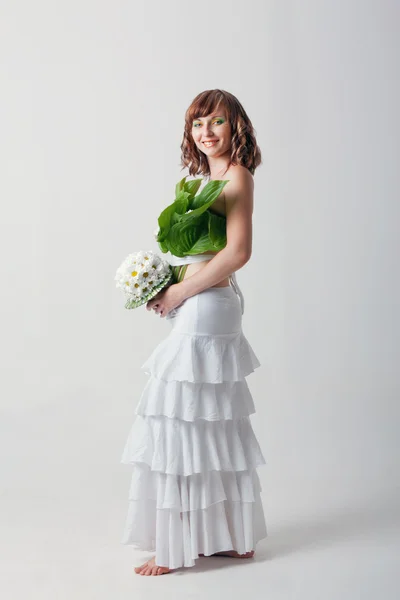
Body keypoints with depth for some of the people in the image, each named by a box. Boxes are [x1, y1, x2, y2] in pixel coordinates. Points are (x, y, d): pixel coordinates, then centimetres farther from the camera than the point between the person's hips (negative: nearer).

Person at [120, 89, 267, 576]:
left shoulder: (236, 175, -10)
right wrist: (169, 289, 4)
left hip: (204, 310, -9)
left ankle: (175, 547, 7)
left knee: (182, 422, -4)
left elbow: (238, 252, -19)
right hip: (205, 310, 9)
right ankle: (234, 537, 24)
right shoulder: (207, 179, 16)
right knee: (215, 422, 13)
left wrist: (179, 293, -14)